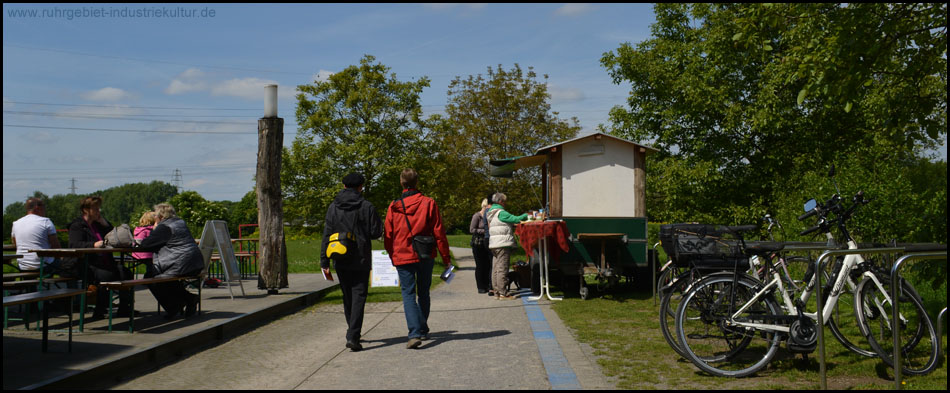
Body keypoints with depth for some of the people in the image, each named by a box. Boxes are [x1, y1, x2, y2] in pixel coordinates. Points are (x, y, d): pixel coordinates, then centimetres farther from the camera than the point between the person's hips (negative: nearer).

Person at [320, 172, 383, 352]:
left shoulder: (333, 208, 3)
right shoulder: (367, 207, -6)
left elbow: (327, 236, 0)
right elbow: (376, 232, -5)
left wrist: (325, 262, 1)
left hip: (341, 262, 3)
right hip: (361, 261, -3)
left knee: (347, 298, 16)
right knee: (359, 297, -3)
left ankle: (353, 332, 27)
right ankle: (353, 337, -14)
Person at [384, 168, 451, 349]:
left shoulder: (393, 207, -2)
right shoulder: (428, 203, -3)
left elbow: (388, 236, 4)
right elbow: (439, 233, -4)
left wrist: (393, 257, 18)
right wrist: (446, 257, 3)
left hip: (402, 257, -1)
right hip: (426, 256, 1)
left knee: (408, 294, -1)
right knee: (423, 293, 17)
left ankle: (415, 333, -17)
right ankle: (423, 330, 28)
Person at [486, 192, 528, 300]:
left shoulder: (491, 212, 18)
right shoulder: (501, 213, -12)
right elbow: (516, 219, -14)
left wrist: (513, 226, 13)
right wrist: (526, 215, 0)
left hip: (493, 244, 10)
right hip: (503, 244, -10)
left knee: (495, 269, 10)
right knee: (502, 268, -8)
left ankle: (497, 292, 14)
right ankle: (503, 293, -7)